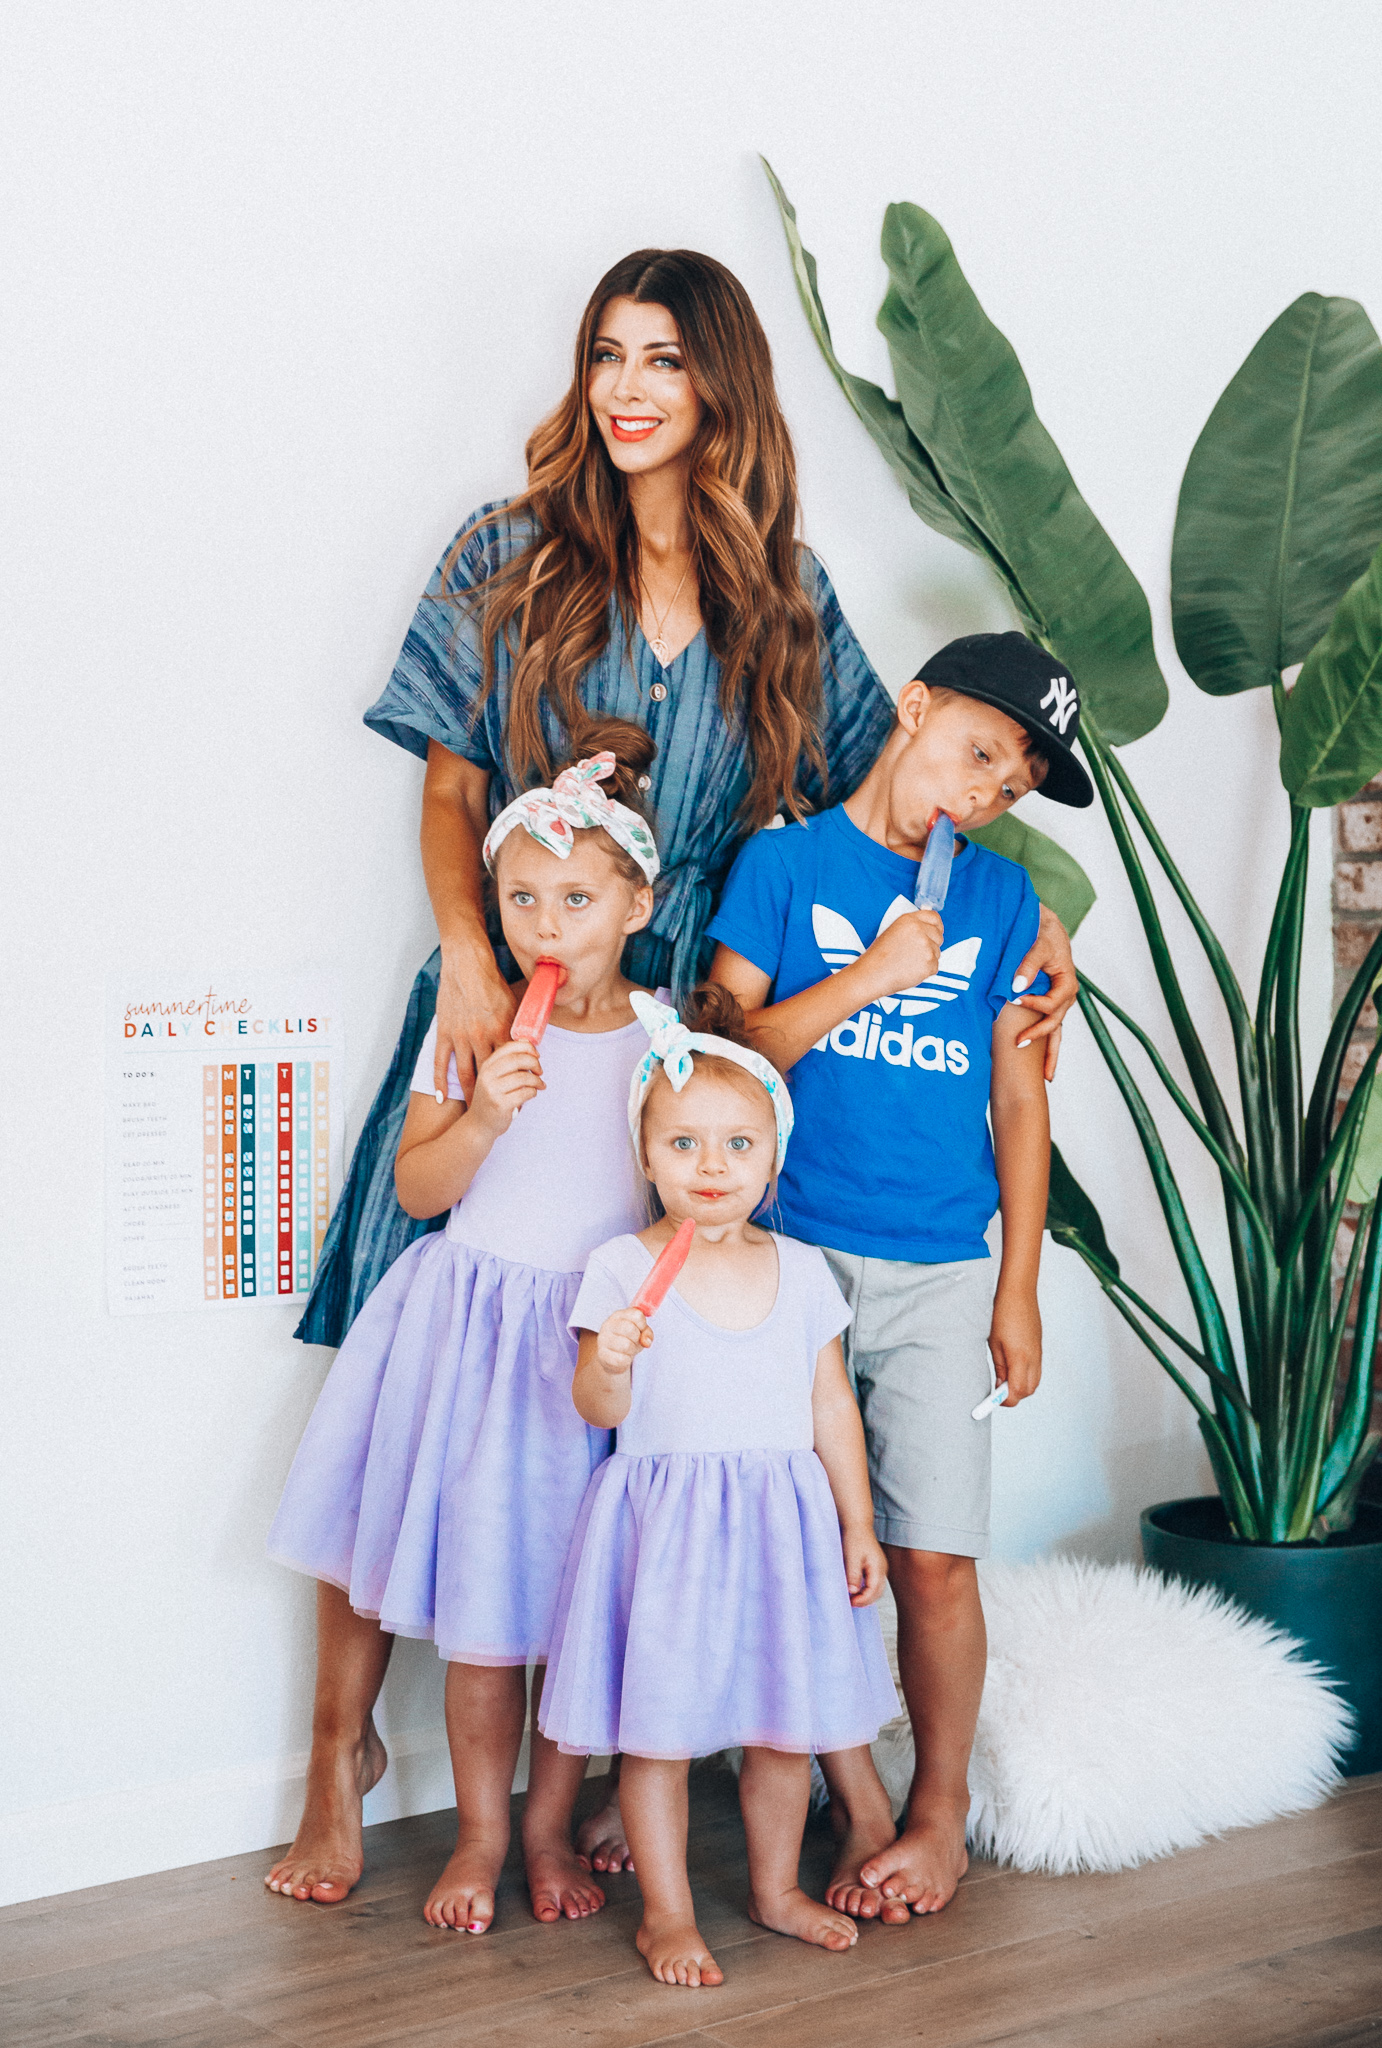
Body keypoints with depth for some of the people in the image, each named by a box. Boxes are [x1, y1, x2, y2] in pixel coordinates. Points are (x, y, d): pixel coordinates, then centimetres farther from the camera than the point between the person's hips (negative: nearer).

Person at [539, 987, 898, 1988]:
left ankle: (777, 1887, 32)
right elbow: (599, 1410, -6)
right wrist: (610, 1361, -28)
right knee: (659, 1727, 3)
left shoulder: (801, 1270, 4)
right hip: (665, 1522, -3)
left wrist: (858, 1525, 7)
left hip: (781, 1525, 3)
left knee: (789, 1718, 12)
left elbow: (833, 1407, 9)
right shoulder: (623, 1268, -6)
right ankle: (667, 1913, 16)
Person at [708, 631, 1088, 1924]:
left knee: (932, 1559, -1)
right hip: (793, 1256, -1)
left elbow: (1017, 1099, 10)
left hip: (940, 1275, 1)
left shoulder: (999, 897, 9)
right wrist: (869, 977, -12)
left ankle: (941, 1812, 17)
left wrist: (1019, 1291, 6)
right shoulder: (786, 862, 3)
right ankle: (858, 1809, 15)